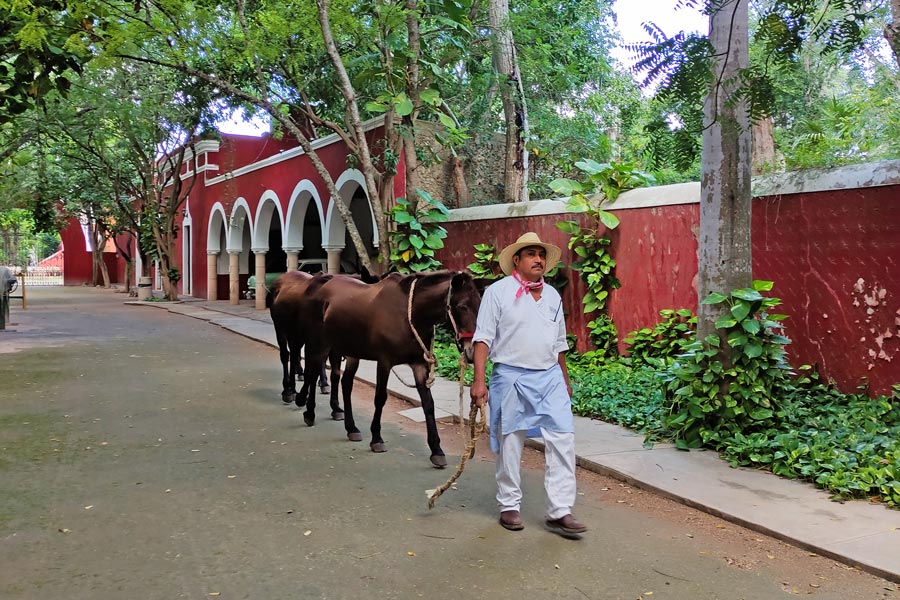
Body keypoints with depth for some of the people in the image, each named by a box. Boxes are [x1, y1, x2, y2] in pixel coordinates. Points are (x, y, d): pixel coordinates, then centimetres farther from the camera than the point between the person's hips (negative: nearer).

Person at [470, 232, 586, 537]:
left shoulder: (552, 295, 13)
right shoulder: (498, 291, -4)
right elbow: (483, 338, -7)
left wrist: (565, 381, 21)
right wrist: (479, 380, -14)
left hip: (550, 377, 5)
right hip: (511, 377, -4)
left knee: (563, 438, -3)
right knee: (510, 443, 5)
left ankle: (559, 511, 3)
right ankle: (509, 506, 22)